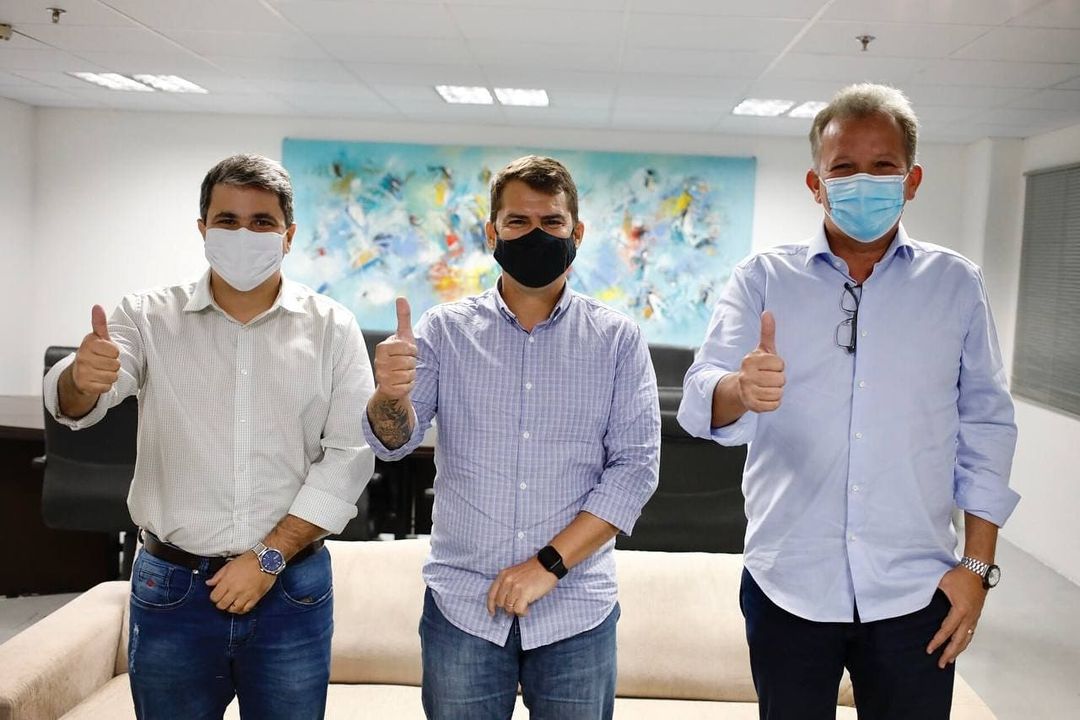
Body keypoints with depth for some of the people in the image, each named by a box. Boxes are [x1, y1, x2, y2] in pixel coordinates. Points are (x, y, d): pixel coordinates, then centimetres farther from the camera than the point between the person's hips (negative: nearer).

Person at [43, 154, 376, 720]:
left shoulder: (330, 327, -1)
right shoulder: (149, 316, 0)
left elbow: (350, 455, -5)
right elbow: (71, 405, -13)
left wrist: (270, 557, -10)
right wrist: (82, 378, -37)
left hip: (292, 589, 0)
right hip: (169, 587, 1)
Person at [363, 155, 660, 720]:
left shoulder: (617, 339, 0)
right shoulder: (445, 329, 2)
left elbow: (635, 465, -5)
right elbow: (394, 440, -7)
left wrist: (550, 563, -13)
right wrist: (390, 396, -29)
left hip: (576, 611, 0)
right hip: (461, 606, 0)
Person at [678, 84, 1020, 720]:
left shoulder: (956, 284, 4)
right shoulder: (763, 278, 0)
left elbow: (986, 428, 5)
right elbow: (701, 402, -12)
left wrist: (978, 565, 0)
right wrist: (740, 391, -35)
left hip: (914, 594, 1)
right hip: (786, 587, 0)